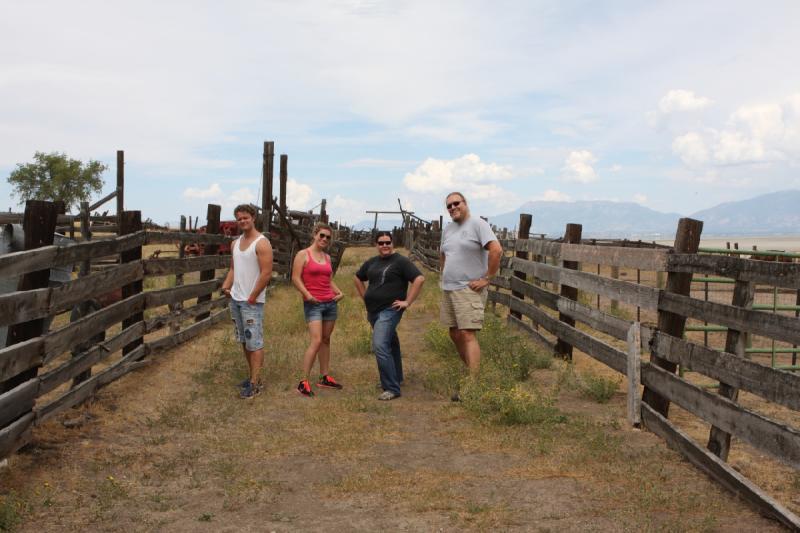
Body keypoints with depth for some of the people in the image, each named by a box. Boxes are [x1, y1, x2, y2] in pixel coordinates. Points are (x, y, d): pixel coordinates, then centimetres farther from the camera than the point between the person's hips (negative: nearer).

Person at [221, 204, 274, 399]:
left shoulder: (262, 243, -12)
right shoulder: (235, 243, 13)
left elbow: (266, 274, -16)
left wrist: (252, 297, -15)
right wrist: (226, 286, 3)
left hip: (252, 301, -8)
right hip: (235, 299, 8)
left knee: (254, 342, -6)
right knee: (244, 341, 13)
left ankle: (255, 384, -3)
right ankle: (253, 376, 22)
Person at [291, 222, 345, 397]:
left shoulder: (327, 257, 14)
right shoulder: (303, 254, -3)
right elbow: (295, 278, -9)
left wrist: (339, 292, 3)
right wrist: (307, 295, -19)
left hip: (330, 303, 7)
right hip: (313, 304, -7)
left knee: (326, 340, 10)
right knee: (316, 341, -15)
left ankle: (324, 377, 19)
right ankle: (304, 382, -12)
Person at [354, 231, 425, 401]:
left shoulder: (400, 261, -8)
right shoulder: (371, 262, 12)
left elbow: (419, 279, -16)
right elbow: (358, 278, 28)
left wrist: (407, 301, -15)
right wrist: (365, 297, 17)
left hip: (390, 310, -8)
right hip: (373, 311, 8)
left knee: (380, 346, -20)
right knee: (390, 344, 21)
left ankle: (392, 389, -17)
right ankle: (396, 378, 36)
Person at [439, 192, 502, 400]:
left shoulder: (478, 224, -9)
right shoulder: (448, 229, 15)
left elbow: (496, 250, -19)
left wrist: (486, 279, -18)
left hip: (469, 289, -8)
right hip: (448, 289, 8)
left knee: (467, 335, -13)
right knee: (455, 334, 12)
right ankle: (470, 371, 26)